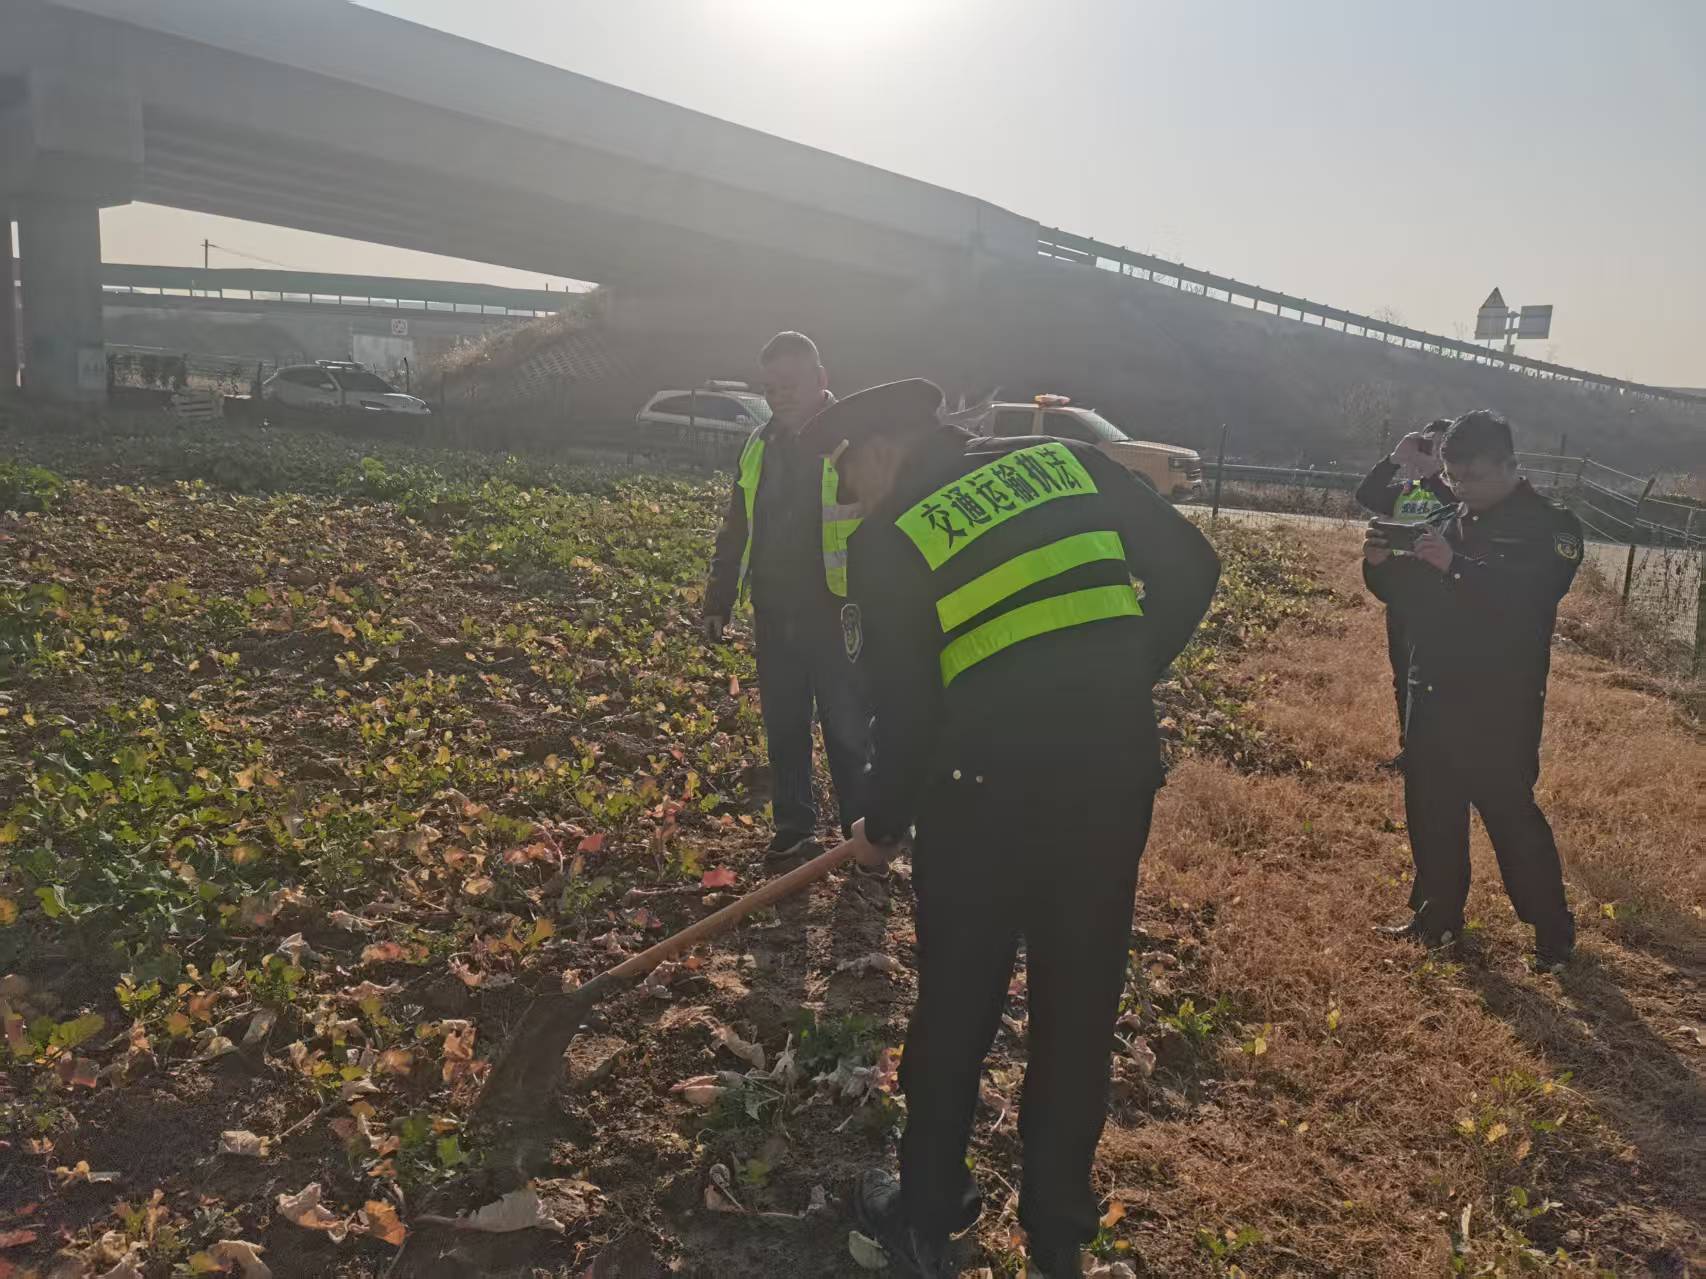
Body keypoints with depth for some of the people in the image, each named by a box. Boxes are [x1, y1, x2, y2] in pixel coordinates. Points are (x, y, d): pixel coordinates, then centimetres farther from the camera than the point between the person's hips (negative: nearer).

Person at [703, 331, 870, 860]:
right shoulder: (759, 447, 12)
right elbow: (735, 532, 18)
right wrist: (719, 600, 15)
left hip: (838, 615, -6)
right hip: (774, 615, 6)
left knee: (848, 731, 2)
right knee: (783, 728, 12)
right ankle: (794, 829, 26)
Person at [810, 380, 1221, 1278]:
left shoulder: (886, 545, -4)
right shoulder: (1065, 458, 6)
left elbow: (906, 710, -4)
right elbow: (1190, 569, 6)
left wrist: (883, 826, 12)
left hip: (988, 791, -4)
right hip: (1118, 773, 4)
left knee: (954, 1011, 16)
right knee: (1080, 1010, 18)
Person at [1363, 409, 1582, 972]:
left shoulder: (1551, 525, -6)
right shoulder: (1453, 522, 12)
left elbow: (1530, 599, -24)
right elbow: (1410, 595, 13)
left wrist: (1456, 566, -33)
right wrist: (1381, 565, -7)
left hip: (1501, 705, -6)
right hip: (1434, 694, 6)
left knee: (1510, 812, -4)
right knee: (1430, 809, 11)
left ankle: (1554, 933, 10)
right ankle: (1439, 914, 25)